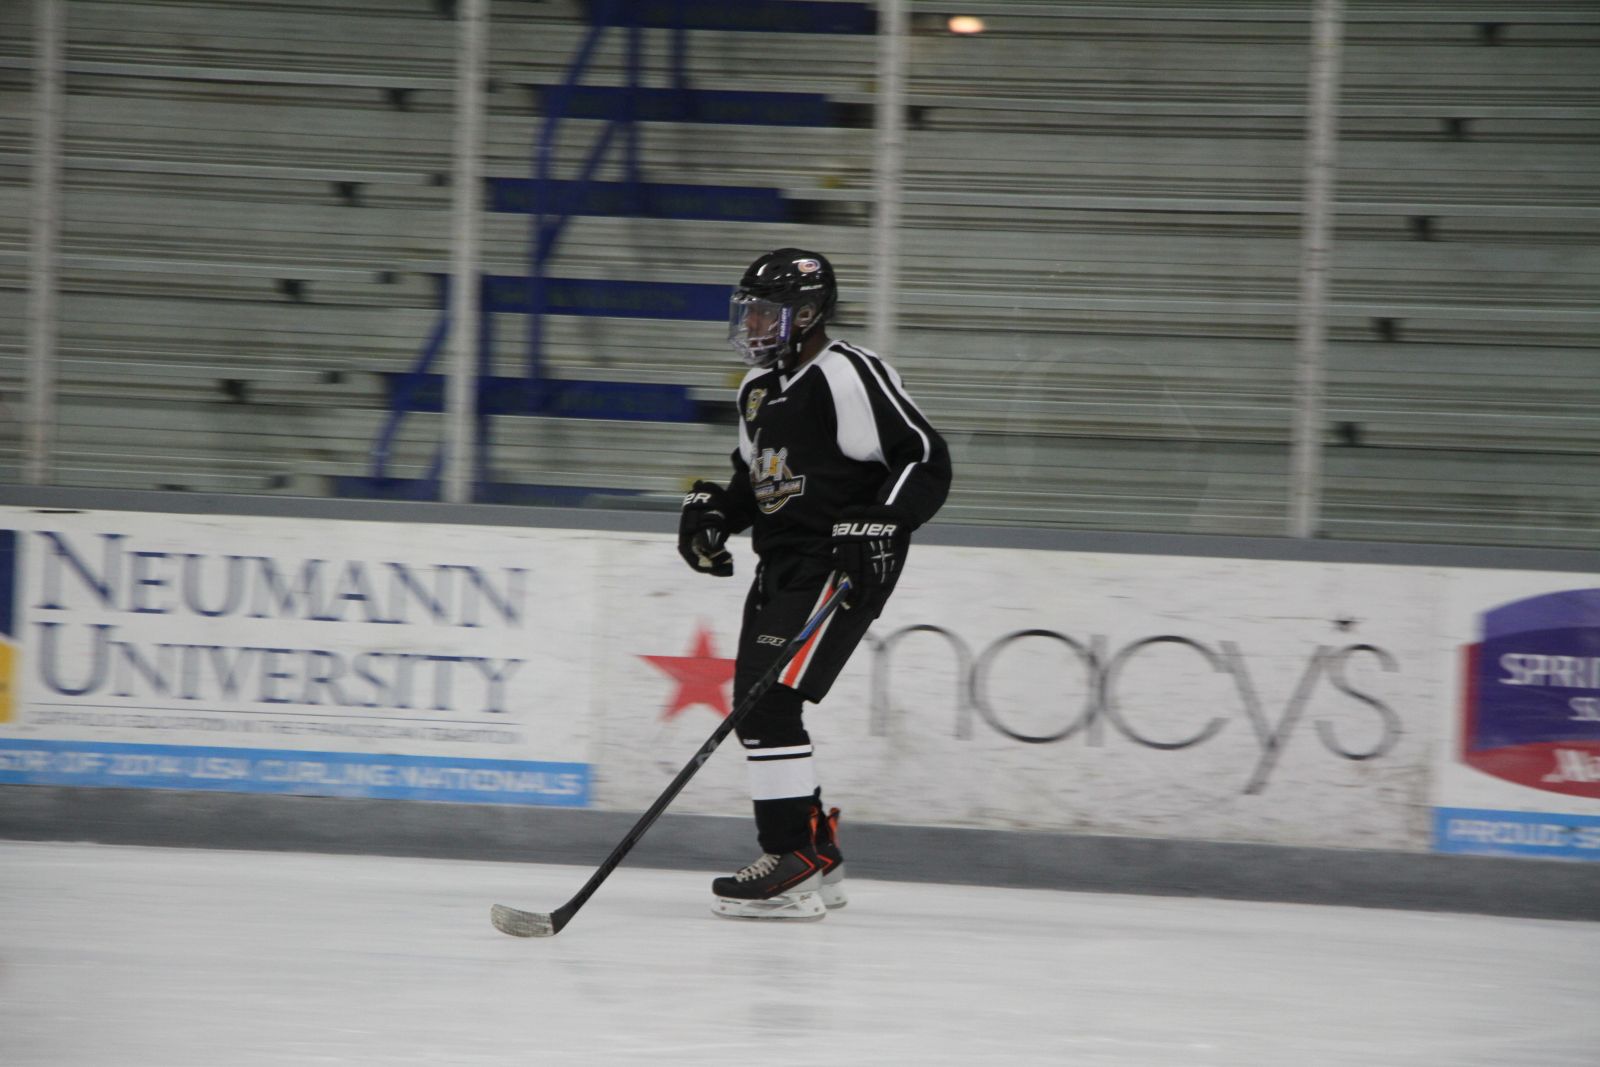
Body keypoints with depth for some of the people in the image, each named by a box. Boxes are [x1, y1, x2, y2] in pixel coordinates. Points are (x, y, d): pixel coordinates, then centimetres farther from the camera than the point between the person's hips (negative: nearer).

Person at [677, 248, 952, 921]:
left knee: (769, 703, -19)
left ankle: (794, 871, -19)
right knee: (756, 708, 11)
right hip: (782, 565, 10)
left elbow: (926, 461, -17)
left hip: (843, 567, -10)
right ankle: (818, 855, 22)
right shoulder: (759, 389, 15)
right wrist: (711, 508, 8)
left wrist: (879, 526, -27)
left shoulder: (850, 377, -15)